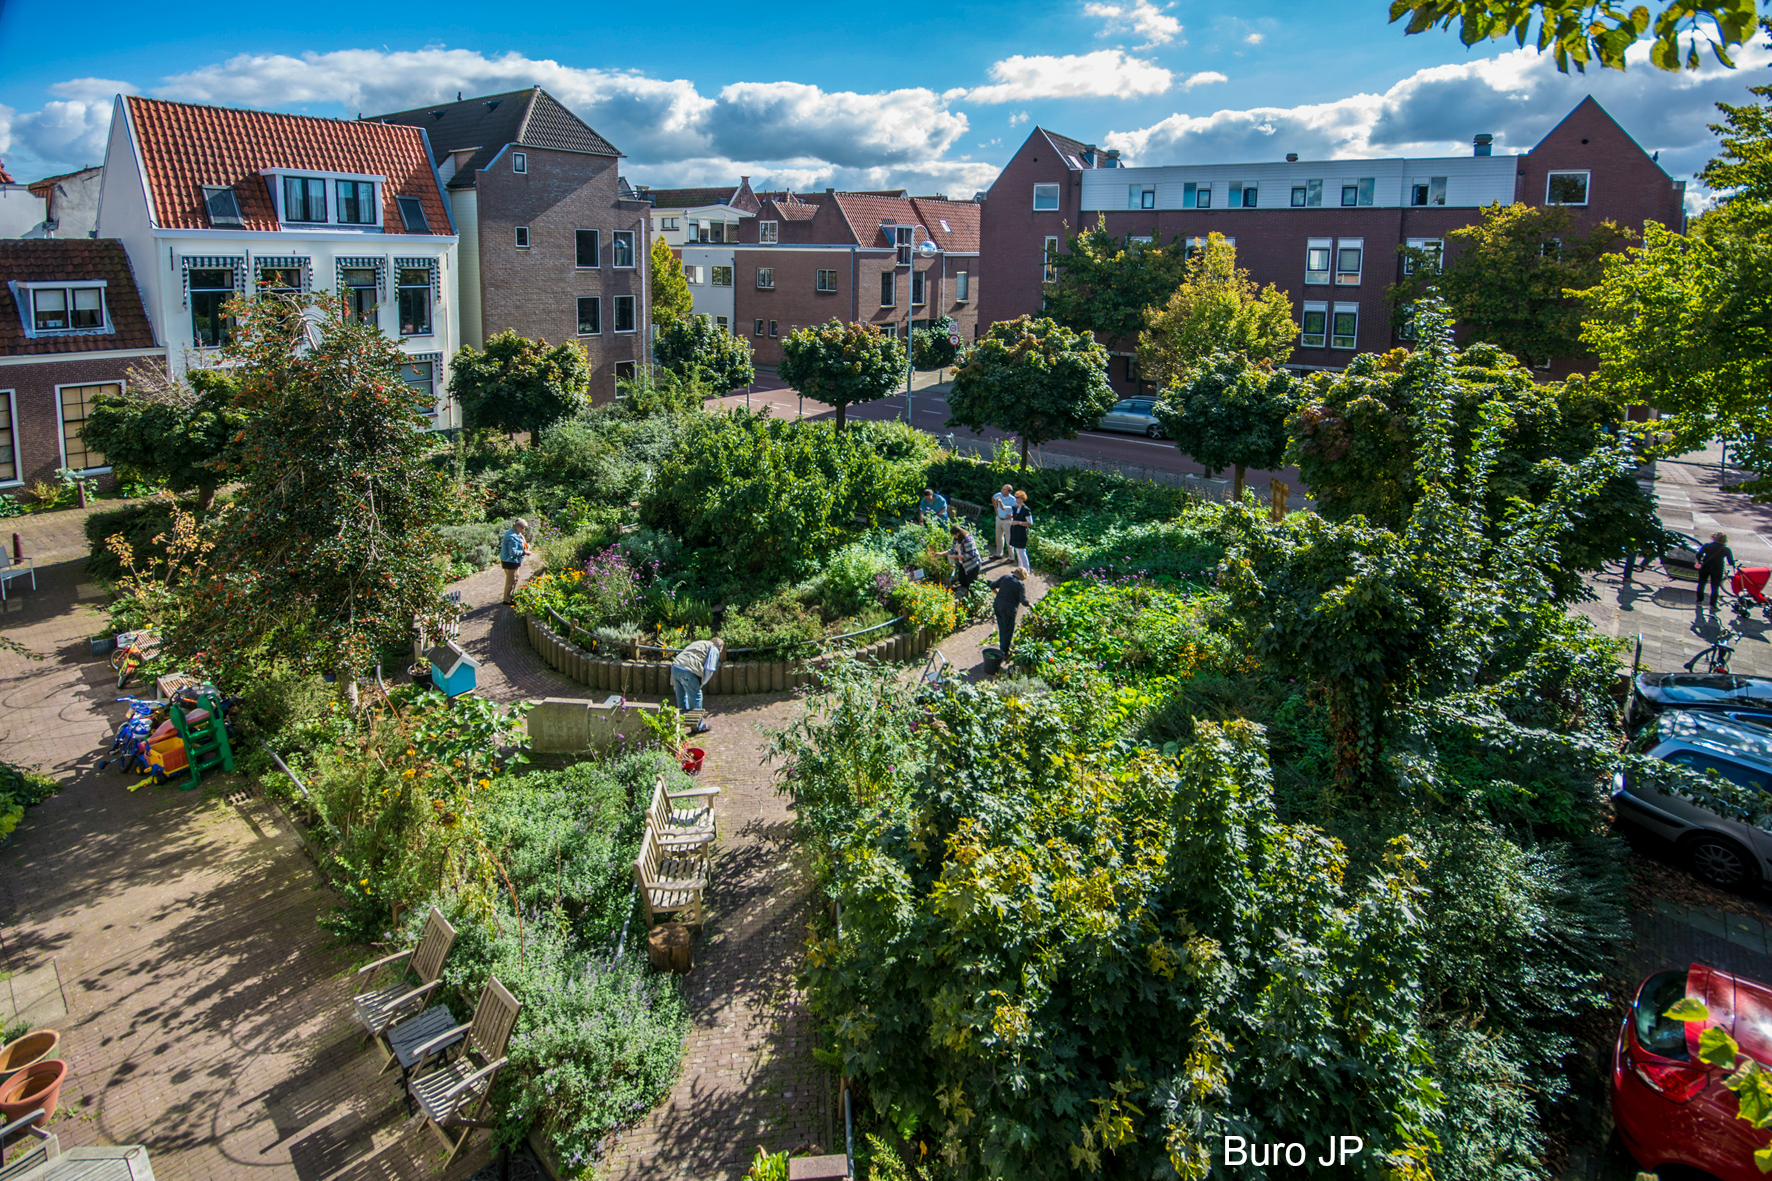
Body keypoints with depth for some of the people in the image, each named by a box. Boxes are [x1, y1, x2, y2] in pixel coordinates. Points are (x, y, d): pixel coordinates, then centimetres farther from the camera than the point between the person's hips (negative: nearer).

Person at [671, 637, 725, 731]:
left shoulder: (700, 643, 32)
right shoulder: (715, 650, 9)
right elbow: (709, 670, -3)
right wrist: (701, 684, 10)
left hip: (675, 667, 8)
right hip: (687, 671, -8)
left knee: (681, 697, 23)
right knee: (695, 698, 7)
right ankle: (697, 727, 17)